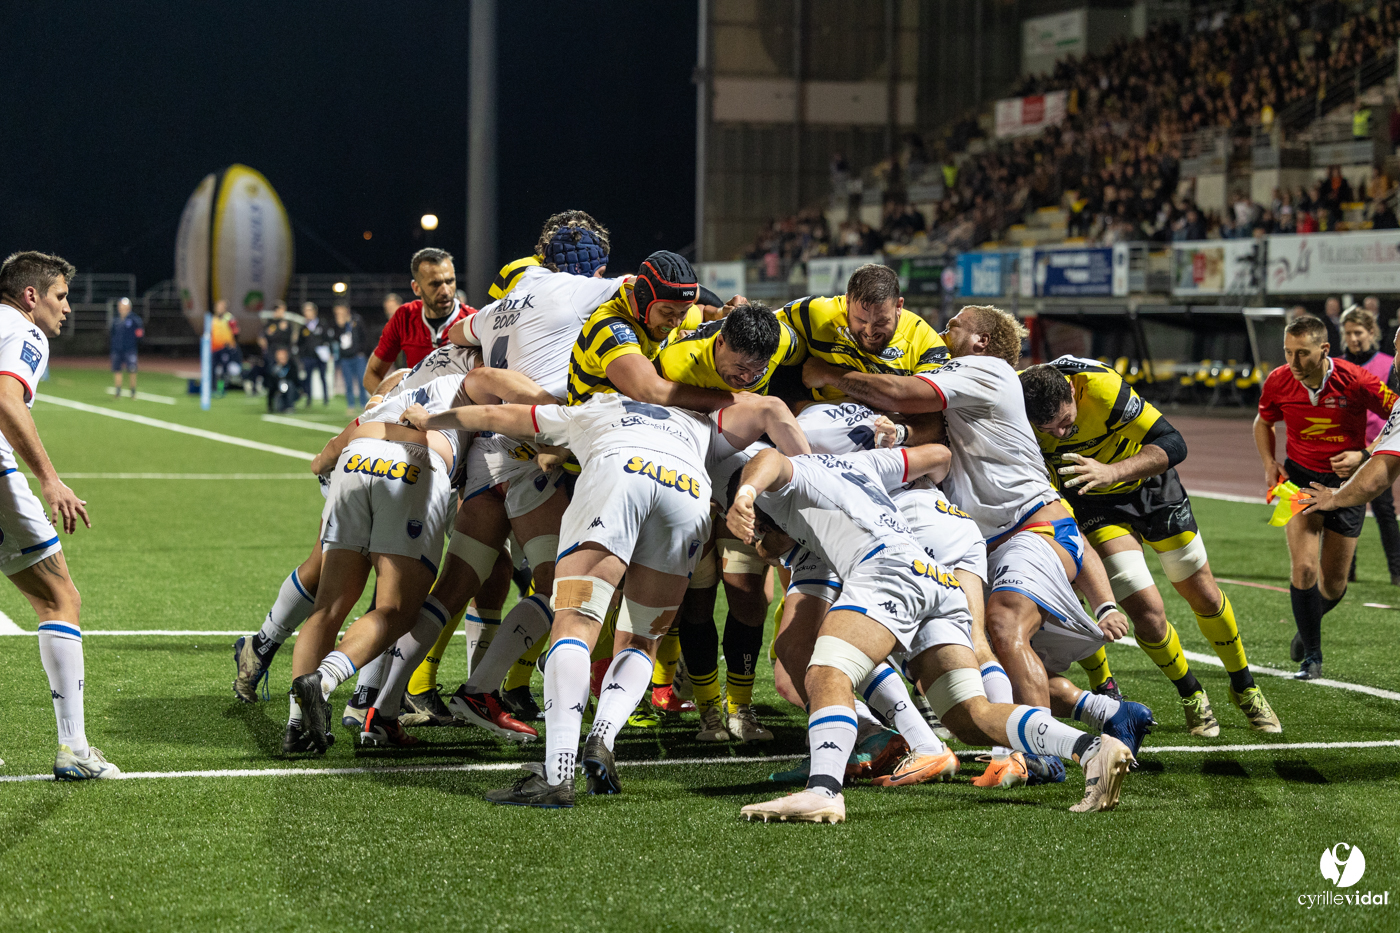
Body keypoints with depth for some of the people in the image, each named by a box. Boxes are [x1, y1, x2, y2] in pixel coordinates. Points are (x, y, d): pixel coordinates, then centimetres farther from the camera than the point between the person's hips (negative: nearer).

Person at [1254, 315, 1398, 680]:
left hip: (1346, 482, -1)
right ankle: (1312, 657, -2)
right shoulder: (1278, 383, -11)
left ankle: (1309, 621, 42)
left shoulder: (1356, 381, -21)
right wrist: (1269, 463, -4)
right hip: (1300, 476, 1)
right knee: (1303, 568, -18)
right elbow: (1263, 422, 11)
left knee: (1333, 585, 6)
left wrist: (1363, 456, -22)